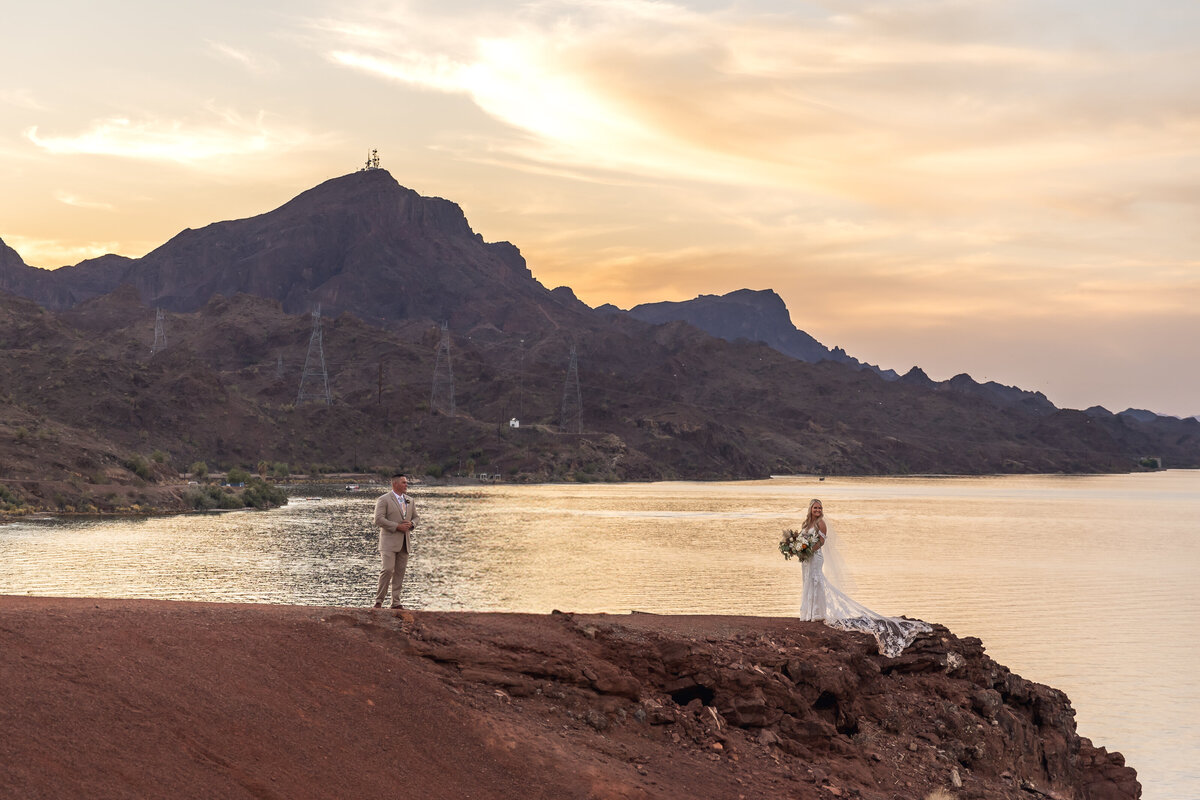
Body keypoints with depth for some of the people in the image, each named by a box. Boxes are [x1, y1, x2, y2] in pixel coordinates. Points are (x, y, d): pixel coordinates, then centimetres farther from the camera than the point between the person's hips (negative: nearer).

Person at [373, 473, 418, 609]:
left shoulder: (410, 501, 17)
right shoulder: (384, 499, -4)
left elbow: (415, 517, 24)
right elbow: (378, 519, -12)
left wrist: (411, 524, -1)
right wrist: (397, 526, -17)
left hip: (404, 542, 6)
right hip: (389, 541, -6)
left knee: (400, 572, 5)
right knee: (388, 570, -14)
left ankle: (396, 603, 9)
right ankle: (379, 601, -5)